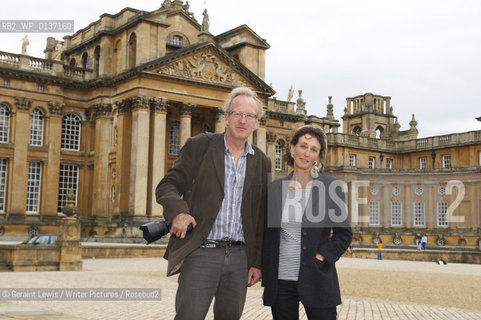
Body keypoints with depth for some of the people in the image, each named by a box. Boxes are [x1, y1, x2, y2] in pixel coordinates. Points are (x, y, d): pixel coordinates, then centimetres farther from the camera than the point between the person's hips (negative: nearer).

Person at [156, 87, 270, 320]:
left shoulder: (261, 162, 12)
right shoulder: (199, 146, 3)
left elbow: (261, 219, 13)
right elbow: (166, 186, -1)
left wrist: (257, 262, 9)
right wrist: (178, 211, -22)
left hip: (239, 257, 4)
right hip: (201, 253, -3)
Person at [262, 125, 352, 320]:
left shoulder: (332, 187, 0)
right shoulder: (275, 189, 7)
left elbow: (344, 233, 3)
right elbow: (268, 236, 11)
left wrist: (320, 258, -11)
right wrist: (266, 280, 8)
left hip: (316, 282, -2)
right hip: (280, 281, 2)